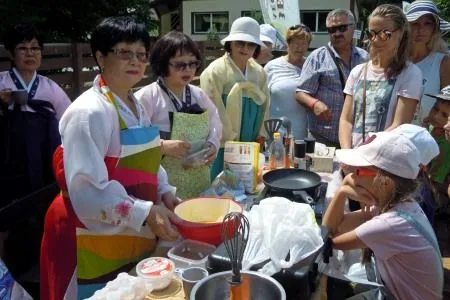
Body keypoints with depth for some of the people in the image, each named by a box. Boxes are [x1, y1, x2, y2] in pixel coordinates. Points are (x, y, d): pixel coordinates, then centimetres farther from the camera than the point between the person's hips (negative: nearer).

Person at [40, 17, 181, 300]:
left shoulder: (137, 107, 8)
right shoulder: (89, 112, -20)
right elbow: (86, 190, -26)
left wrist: (164, 192, 0)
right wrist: (144, 213, -31)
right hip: (96, 246, -8)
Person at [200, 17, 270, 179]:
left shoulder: (259, 72, 8)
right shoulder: (215, 71, -11)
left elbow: (265, 105, 11)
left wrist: (260, 137, 4)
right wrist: (230, 140, -11)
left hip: (251, 147, 6)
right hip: (224, 147, -5)